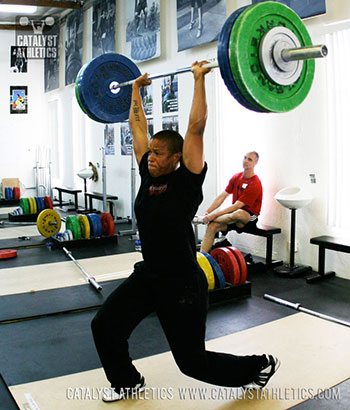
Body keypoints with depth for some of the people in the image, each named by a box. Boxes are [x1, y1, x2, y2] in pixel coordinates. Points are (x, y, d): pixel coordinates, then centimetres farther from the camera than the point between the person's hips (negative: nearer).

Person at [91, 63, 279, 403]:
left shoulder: (186, 181, -15)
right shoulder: (148, 176, 1)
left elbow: (196, 127, -23)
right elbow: (138, 126, 10)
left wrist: (199, 80, -20)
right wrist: (136, 89, 16)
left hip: (182, 285, -7)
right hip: (147, 276, 7)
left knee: (193, 362, 4)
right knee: (104, 326, 2)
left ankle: (260, 366, 30)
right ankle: (128, 382, 29)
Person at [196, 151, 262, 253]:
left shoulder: (255, 184, -17)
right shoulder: (236, 177, 7)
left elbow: (237, 206, -22)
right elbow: (222, 196, 5)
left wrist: (214, 215, -25)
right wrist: (207, 212, -6)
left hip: (249, 217, -7)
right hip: (234, 214, 7)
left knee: (238, 214, -40)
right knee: (212, 226, -16)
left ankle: (203, 219, -24)